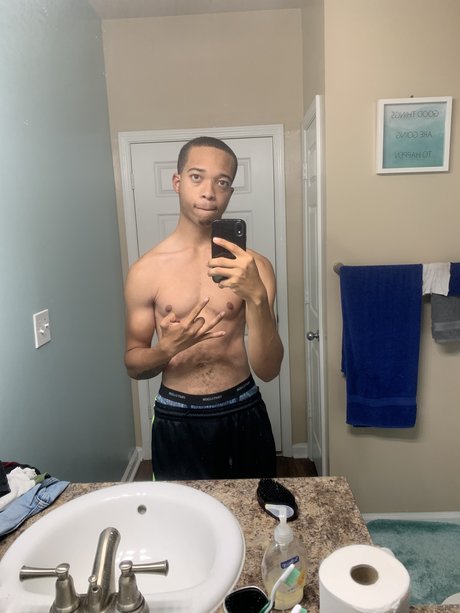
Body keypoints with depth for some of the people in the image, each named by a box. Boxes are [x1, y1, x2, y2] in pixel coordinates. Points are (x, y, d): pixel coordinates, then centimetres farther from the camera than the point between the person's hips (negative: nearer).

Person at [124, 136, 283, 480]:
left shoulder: (252, 266, -8)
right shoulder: (146, 271, -7)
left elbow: (268, 370, -13)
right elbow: (134, 365, 1)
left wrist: (257, 296, -28)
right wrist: (167, 348, -21)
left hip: (243, 415, 1)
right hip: (177, 422, 0)